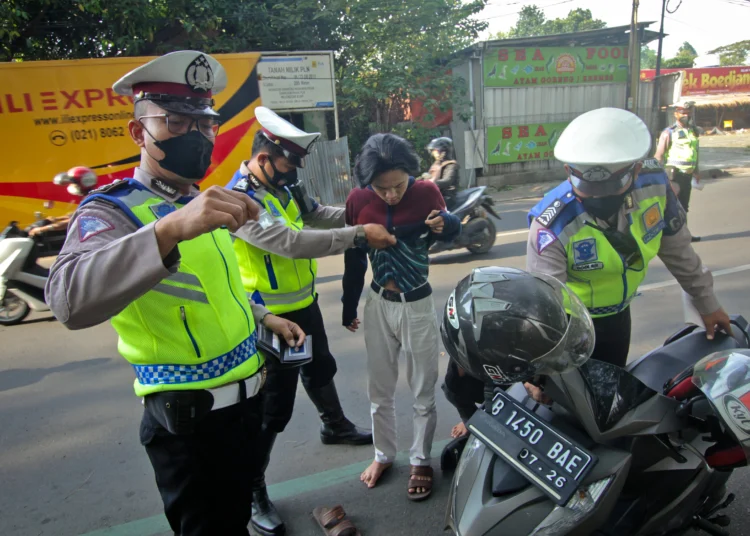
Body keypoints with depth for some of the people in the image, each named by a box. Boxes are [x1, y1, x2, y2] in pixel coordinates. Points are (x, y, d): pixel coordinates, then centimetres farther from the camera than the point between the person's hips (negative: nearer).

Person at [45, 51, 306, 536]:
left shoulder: (206, 204, 8)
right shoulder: (113, 211, -17)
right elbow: (71, 300, -39)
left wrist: (265, 318, 14)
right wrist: (170, 228, -51)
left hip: (245, 400, 8)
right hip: (191, 422, -8)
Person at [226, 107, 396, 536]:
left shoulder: (284, 187, 2)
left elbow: (321, 215, 6)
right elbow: (293, 243, -35)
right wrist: (360, 235, -33)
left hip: (305, 304, 9)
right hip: (273, 318, -8)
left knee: (321, 370, 28)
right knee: (275, 405, 0)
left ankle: (336, 427, 54)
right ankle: (252, 489, 21)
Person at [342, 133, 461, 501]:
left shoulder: (427, 192, -13)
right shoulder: (357, 201, -10)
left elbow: (449, 233, 2)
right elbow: (353, 259, 2)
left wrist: (446, 225, -22)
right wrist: (348, 307, 10)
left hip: (417, 305, -1)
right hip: (379, 305, 2)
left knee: (423, 392, 11)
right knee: (379, 390, 16)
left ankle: (420, 460, 32)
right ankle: (383, 454, 38)